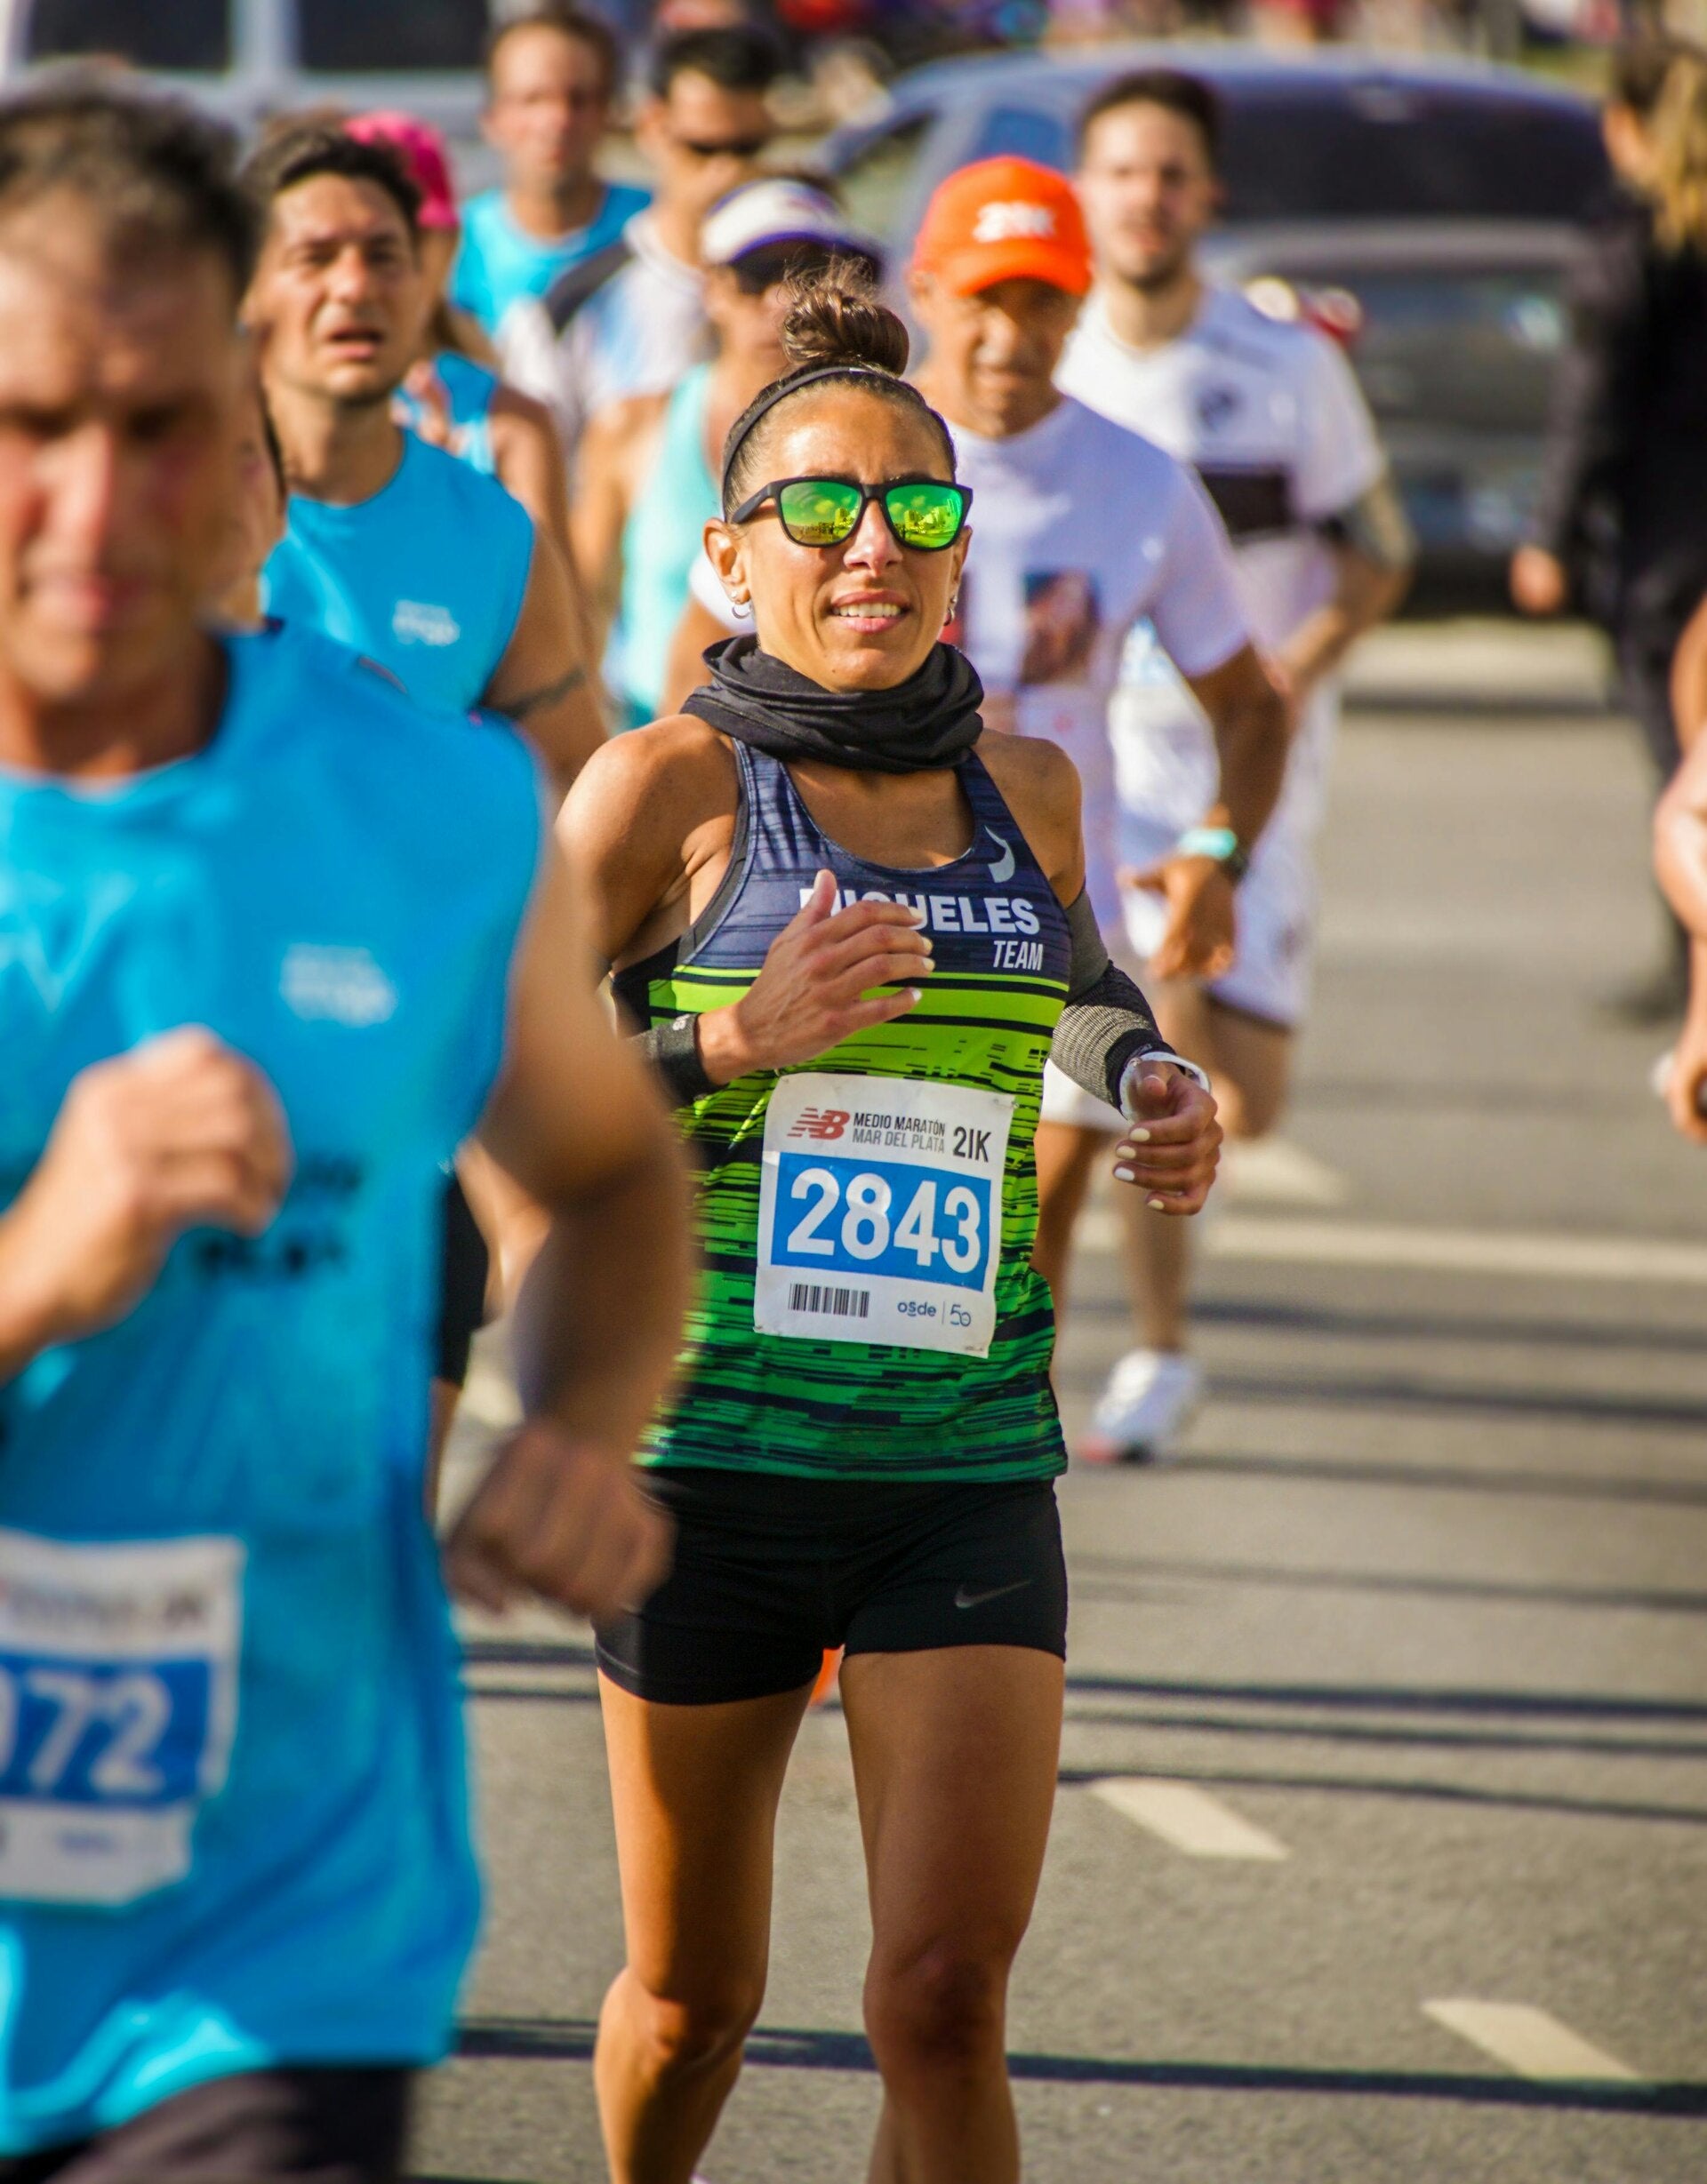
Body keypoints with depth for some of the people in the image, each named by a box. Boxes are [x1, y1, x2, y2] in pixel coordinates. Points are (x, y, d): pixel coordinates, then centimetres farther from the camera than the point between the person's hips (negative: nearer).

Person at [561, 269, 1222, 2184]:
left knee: (945, 1989, -13)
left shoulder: (1028, 789, 8)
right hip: (715, 1447, -2)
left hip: (967, 1467, 2)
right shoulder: (669, 784, -5)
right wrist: (725, 1043, -18)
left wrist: (1156, 1087, 10)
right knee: (695, 1998, 11)